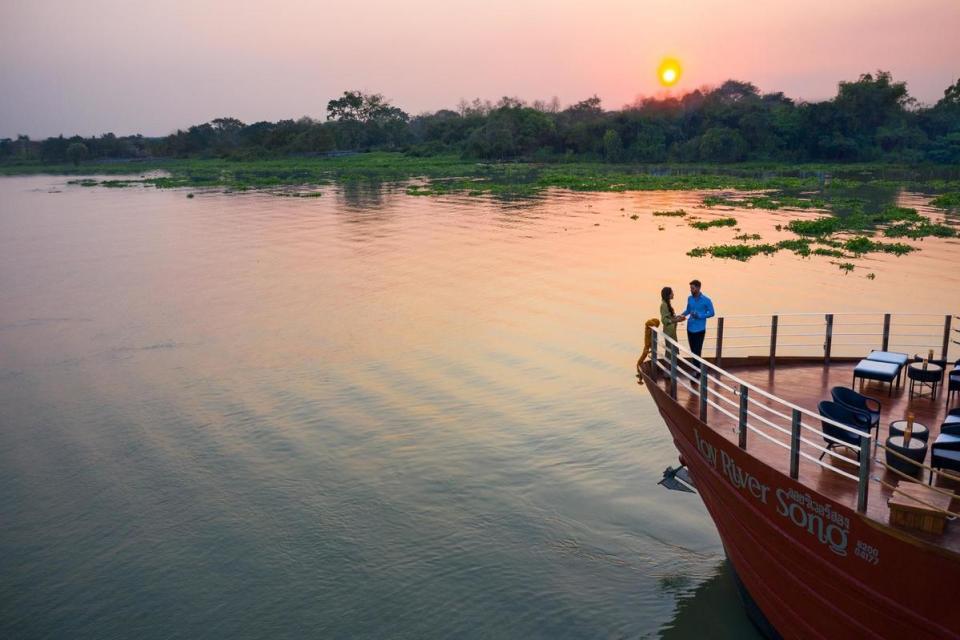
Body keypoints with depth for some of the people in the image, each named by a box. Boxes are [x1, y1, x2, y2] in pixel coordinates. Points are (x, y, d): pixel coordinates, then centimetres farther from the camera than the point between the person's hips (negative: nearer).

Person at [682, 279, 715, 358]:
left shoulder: (706, 300, -10)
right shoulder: (689, 299, 4)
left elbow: (712, 313, -5)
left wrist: (699, 316, -18)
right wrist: (683, 315, -3)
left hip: (700, 329, -5)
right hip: (690, 328, 5)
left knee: (697, 351, -6)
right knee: (693, 350, 12)